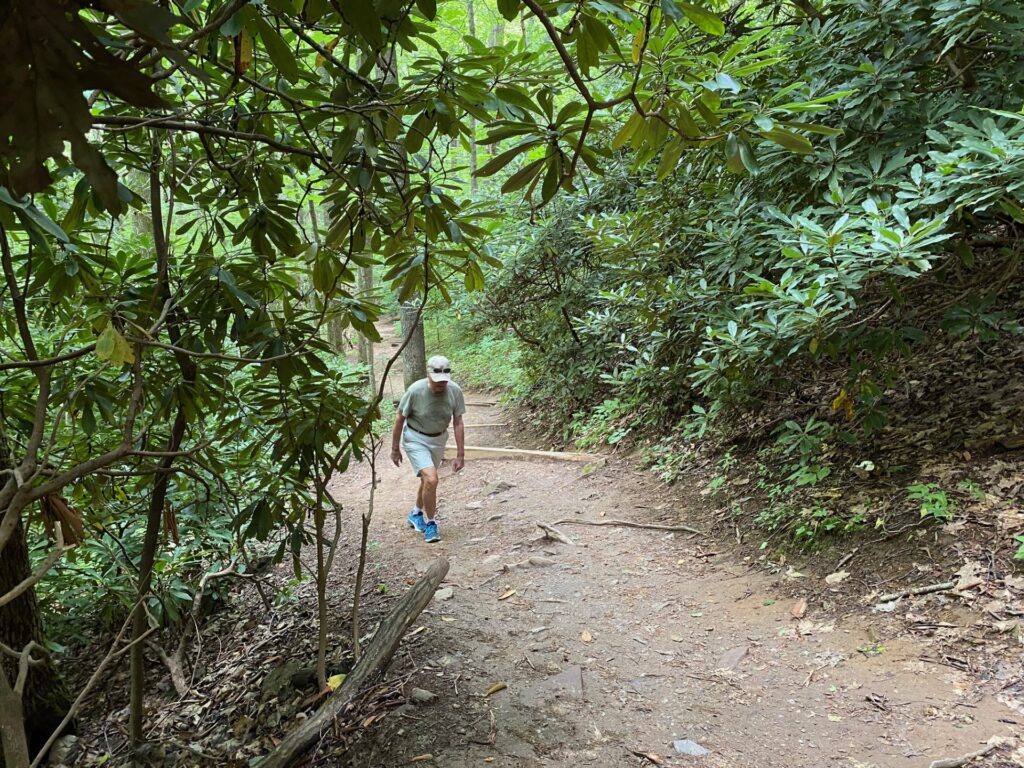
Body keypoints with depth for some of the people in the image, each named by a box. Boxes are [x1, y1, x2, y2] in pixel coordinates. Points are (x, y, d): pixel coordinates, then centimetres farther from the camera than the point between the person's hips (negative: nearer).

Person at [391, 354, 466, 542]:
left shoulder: (455, 391, -20)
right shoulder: (415, 391, -27)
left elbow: (458, 423, -10)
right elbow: (399, 418, -13)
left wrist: (460, 454, -8)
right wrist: (395, 449, -5)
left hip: (438, 439, 4)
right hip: (415, 439, -4)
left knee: (427, 479, 21)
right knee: (431, 479, -19)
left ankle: (416, 513, 47)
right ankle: (430, 522, 2)